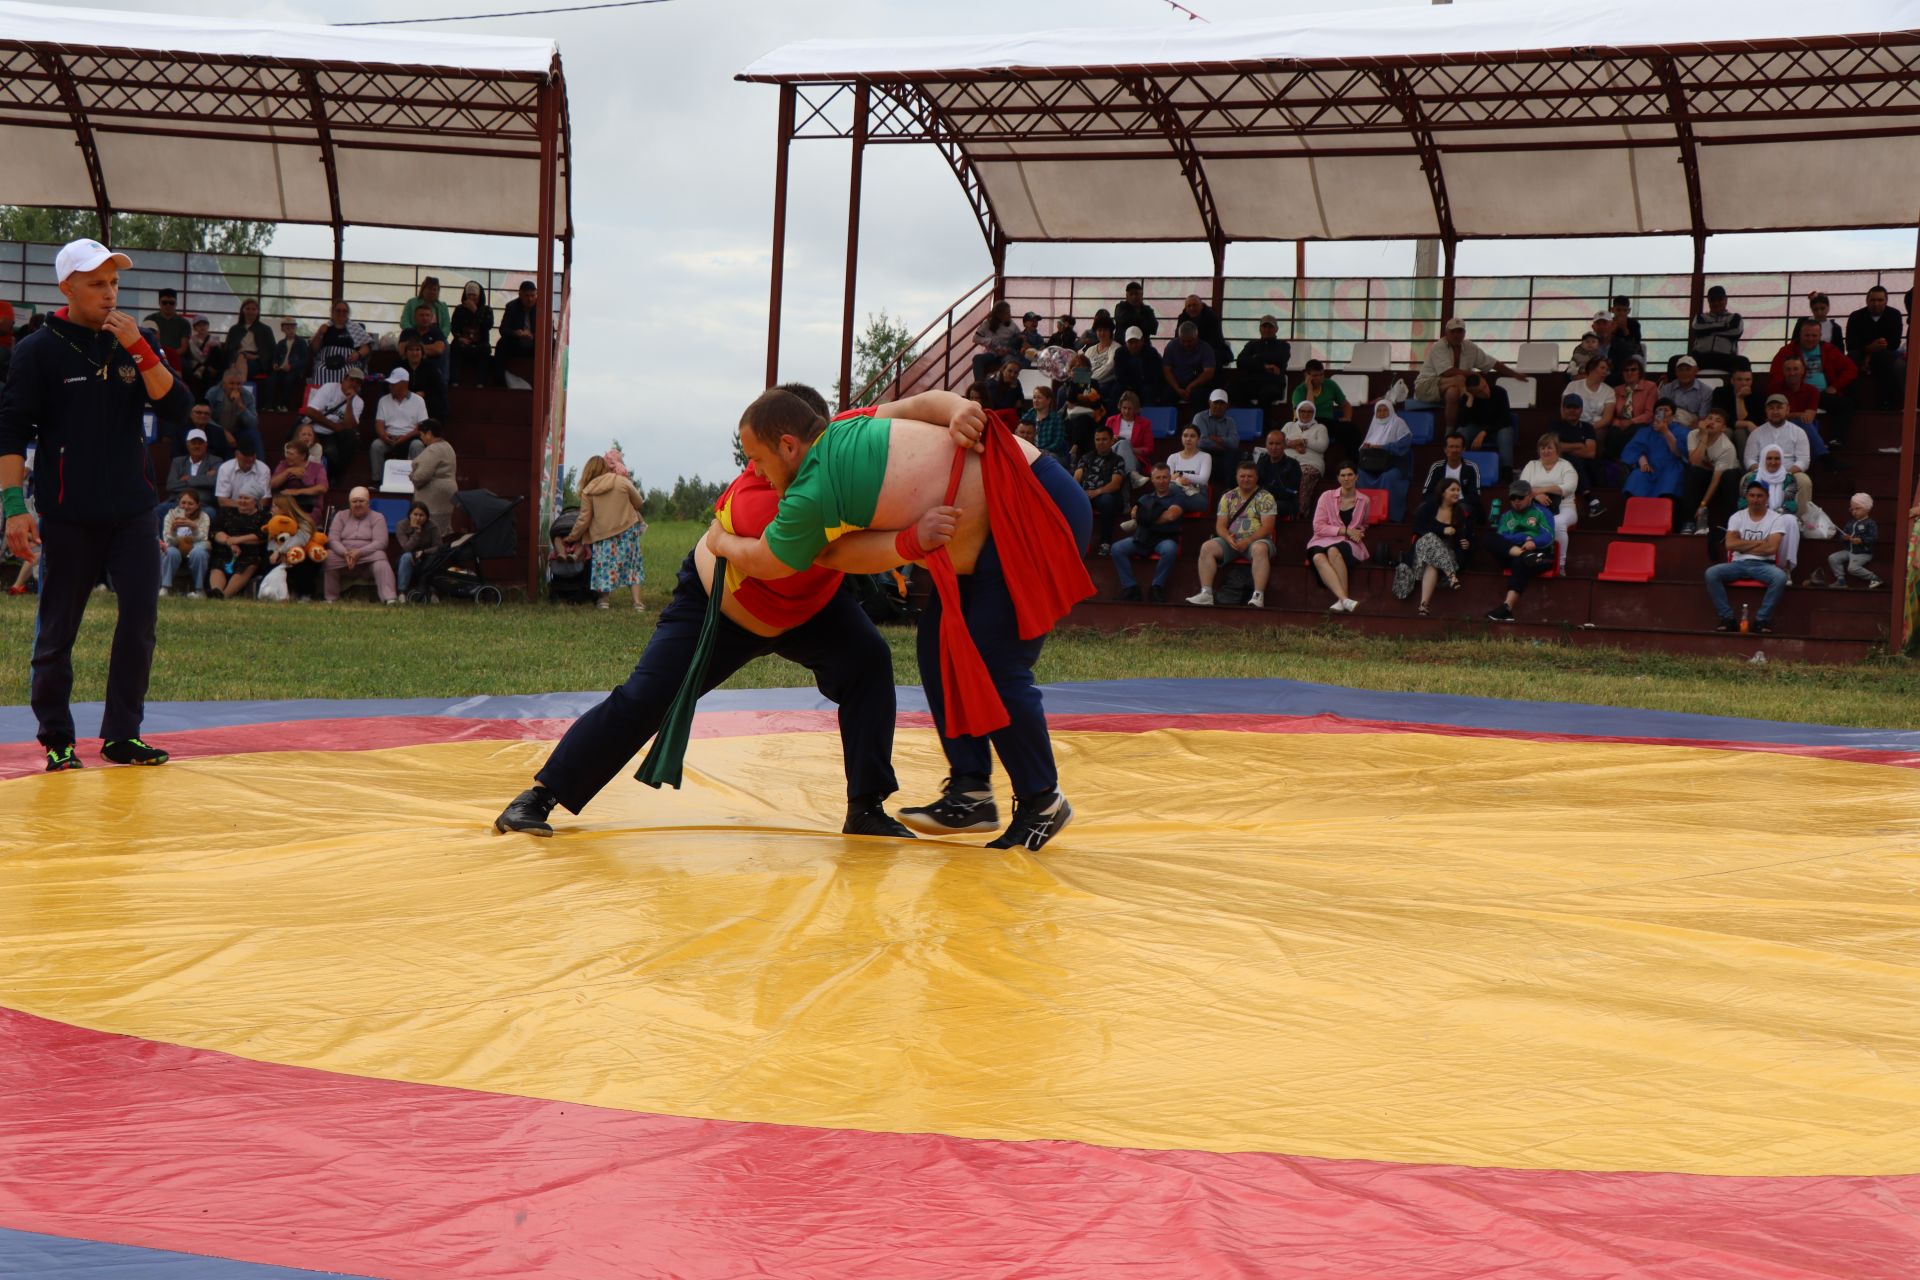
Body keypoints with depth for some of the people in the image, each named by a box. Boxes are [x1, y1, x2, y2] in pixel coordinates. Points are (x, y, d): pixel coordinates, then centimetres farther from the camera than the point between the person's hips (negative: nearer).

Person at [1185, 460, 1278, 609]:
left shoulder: (1265, 498, 1)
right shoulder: (1227, 497, 13)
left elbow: (1267, 527, -8)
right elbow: (1220, 525, 8)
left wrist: (1248, 541, -21)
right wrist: (1228, 538, -14)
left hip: (1257, 540, -4)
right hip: (1231, 540, 4)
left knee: (1260, 549, -39)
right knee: (1207, 547, -21)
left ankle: (1258, 596, -45)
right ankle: (1206, 593, -26)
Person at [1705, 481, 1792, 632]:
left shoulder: (1776, 518, 1)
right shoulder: (1737, 517, 8)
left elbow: (1771, 548, -12)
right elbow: (1730, 544, -6)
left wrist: (1743, 546, -4)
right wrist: (1759, 542, -6)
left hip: (1763, 564, -2)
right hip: (1738, 564, 2)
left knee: (1780, 577, -35)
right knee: (1711, 573, -26)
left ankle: (1762, 620, -22)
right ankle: (1728, 618, -20)